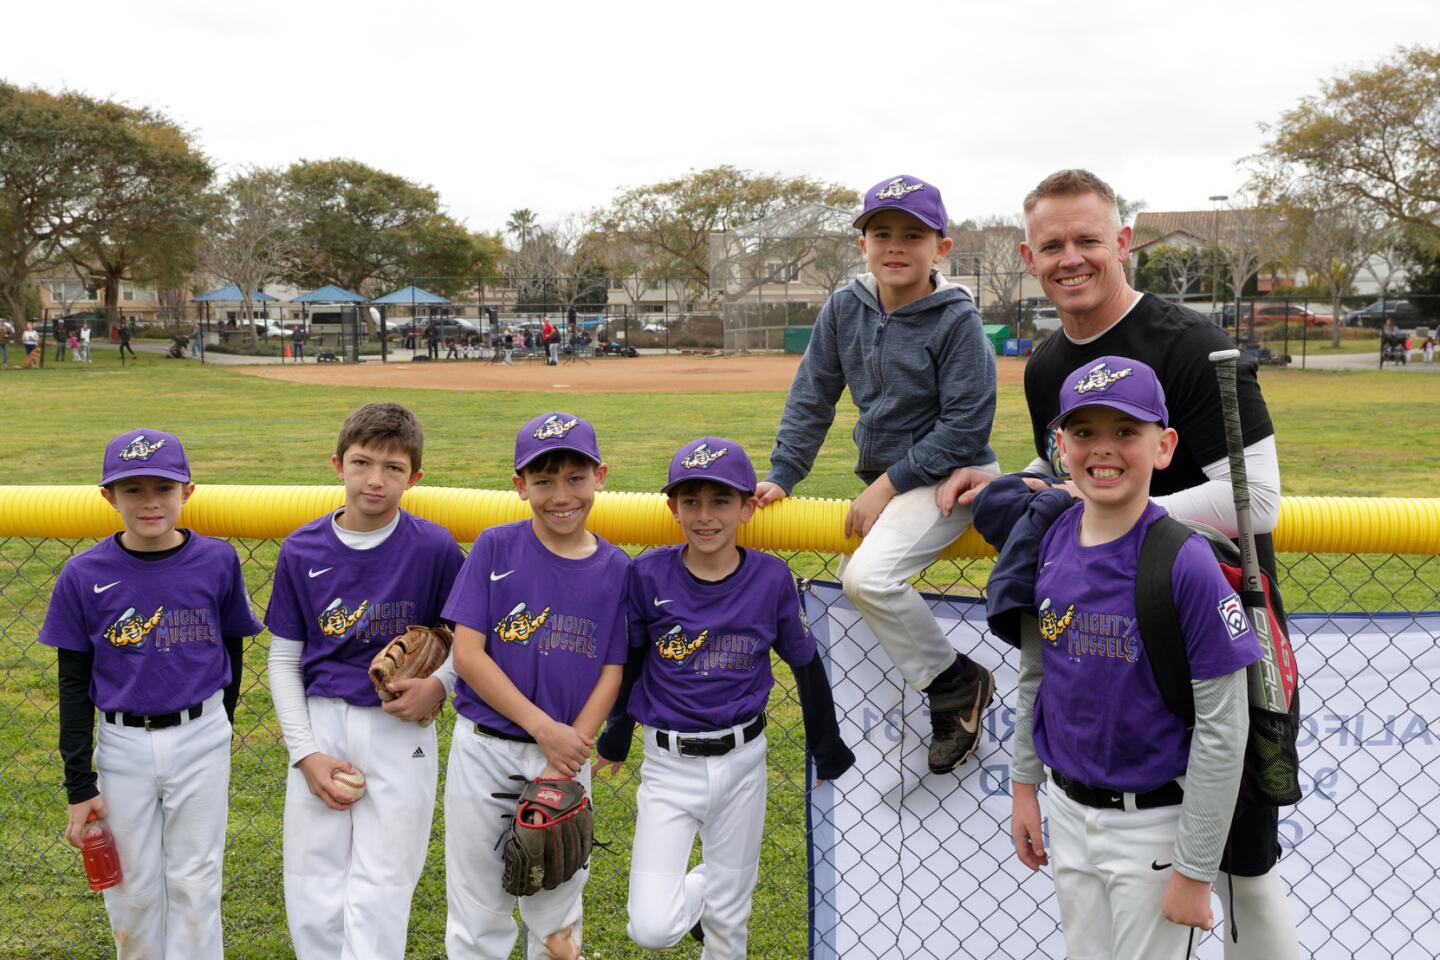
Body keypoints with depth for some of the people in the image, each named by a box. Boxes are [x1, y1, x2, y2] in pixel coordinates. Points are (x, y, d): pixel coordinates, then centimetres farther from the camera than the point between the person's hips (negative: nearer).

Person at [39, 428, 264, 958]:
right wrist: (79, 784, -4)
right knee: (131, 886, 11)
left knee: (194, 883, 8)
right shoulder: (84, 575, -7)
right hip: (122, 744, 1)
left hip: (200, 739, 0)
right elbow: (74, 684, -2)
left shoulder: (217, 561, -6)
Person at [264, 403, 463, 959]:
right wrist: (305, 753, -2)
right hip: (320, 725, 2)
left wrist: (439, 684, -14)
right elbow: (283, 660, 6)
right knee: (313, 901, 7)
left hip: (401, 730, -2)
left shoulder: (434, 548, -6)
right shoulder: (302, 550, 0)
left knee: (379, 897, 0)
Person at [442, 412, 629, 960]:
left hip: (568, 756, 1)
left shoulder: (616, 569, -2)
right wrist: (545, 729, -16)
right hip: (484, 751, -1)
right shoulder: (496, 547, -6)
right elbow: (467, 653, -10)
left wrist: (564, 762, -12)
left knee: (556, 913, 16)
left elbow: (611, 674, -2)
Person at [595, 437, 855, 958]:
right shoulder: (648, 574, -10)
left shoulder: (771, 577, -8)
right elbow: (628, 660, 5)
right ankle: (693, 890, 25)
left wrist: (828, 752, 12)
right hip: (668, 763, -1)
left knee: (729, 917, 14)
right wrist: (615, 739, 16)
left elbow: (805, 664, 5)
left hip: (742, 761, 1)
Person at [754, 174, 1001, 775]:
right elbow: (812, 397, 6)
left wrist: (888, 483, -18)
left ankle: (956, 684, -7)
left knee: (867, 576, -26)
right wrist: (782, 475, -1)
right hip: (887, 478, 8)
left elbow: (965, 428, -18)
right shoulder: (845, 309, 0)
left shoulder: (957, 320, -16)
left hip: (950, 476, -8)